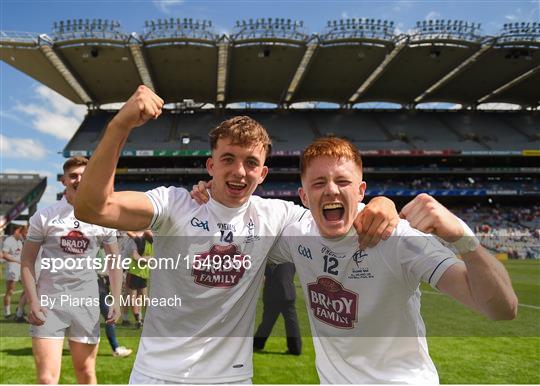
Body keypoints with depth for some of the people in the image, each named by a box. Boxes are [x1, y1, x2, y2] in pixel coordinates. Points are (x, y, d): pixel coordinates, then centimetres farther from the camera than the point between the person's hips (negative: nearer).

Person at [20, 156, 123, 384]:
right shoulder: (44, 217, 0)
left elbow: (114, 261, 12)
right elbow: (27, 261, 2)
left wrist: (116, 300, 5)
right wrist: (33, 302, -8)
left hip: (87, 303, 2)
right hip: (49, 301, -2)